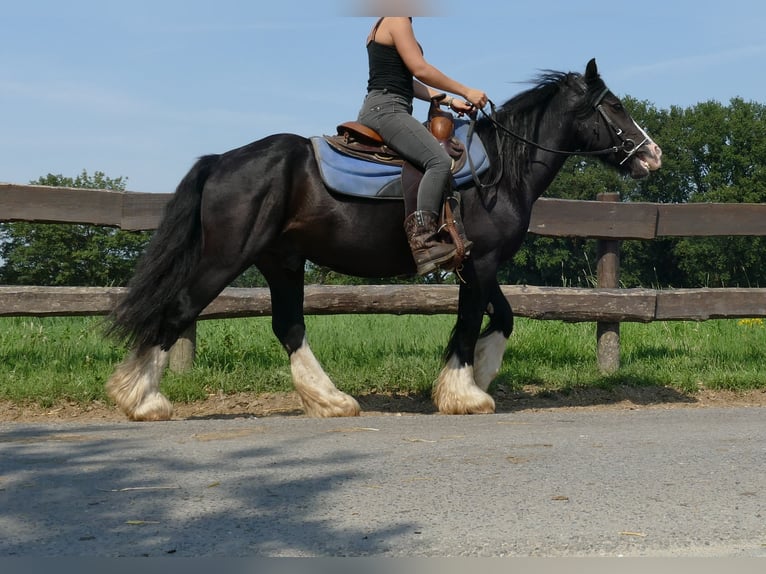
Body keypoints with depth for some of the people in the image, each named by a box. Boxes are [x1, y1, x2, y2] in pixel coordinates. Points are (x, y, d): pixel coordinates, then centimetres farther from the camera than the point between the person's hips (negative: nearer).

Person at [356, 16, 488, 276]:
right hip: (386, 108, -11)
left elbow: (406, 80, 24)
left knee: (439, 160, 20)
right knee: (439, 161, -28)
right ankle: (423, 242, -38)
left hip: (377, 111, 11)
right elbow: (420, 69, -13)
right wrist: (465, 91, -6)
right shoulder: (397, 21, -5)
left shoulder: (383, 26, 25)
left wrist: (449, 101, 18)